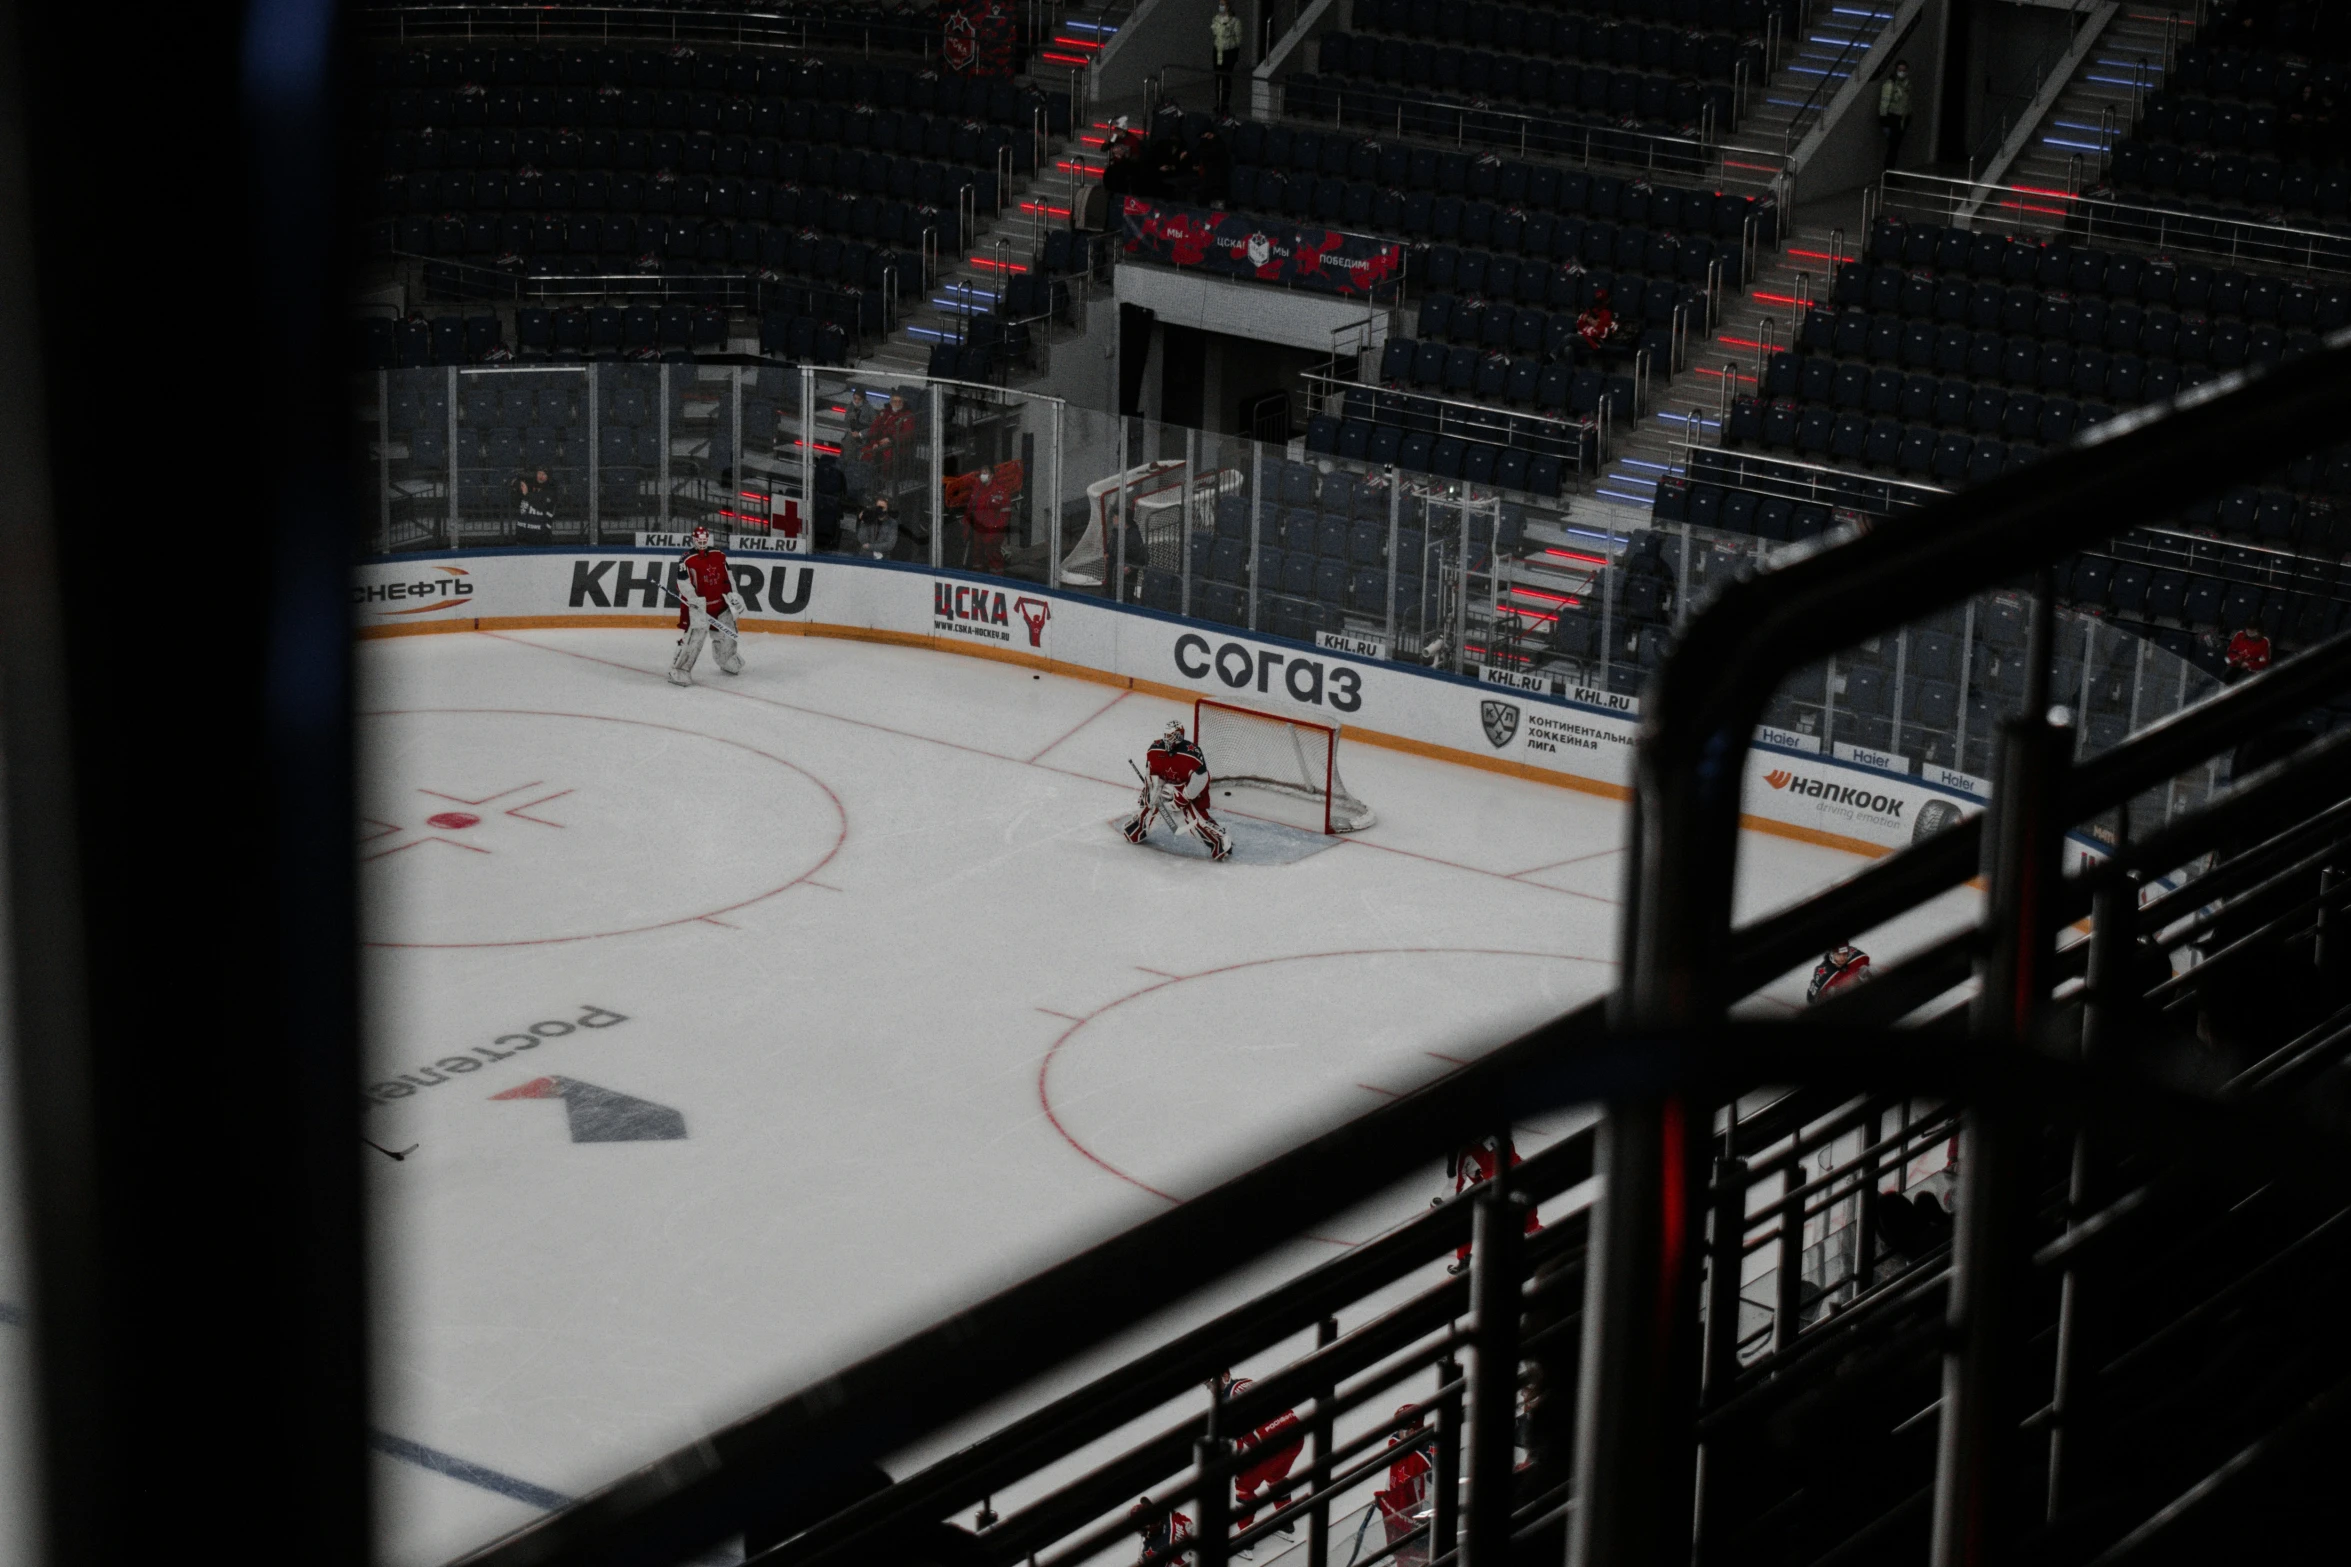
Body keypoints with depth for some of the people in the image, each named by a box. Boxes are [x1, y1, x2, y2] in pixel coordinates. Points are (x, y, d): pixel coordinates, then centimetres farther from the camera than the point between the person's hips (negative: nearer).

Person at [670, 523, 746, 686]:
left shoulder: (719, 555, 6)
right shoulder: (687, 560, -14)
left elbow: (727, 576, 16)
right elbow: (684, 584, -19)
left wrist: (732, 594, 11)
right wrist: (696, 600, -27)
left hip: (719, 603, 6)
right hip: (697, 604, -6)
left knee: (727, 632, 16)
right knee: (694, 635, -17)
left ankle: (728, 662, 40)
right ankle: (679, 670, -14)